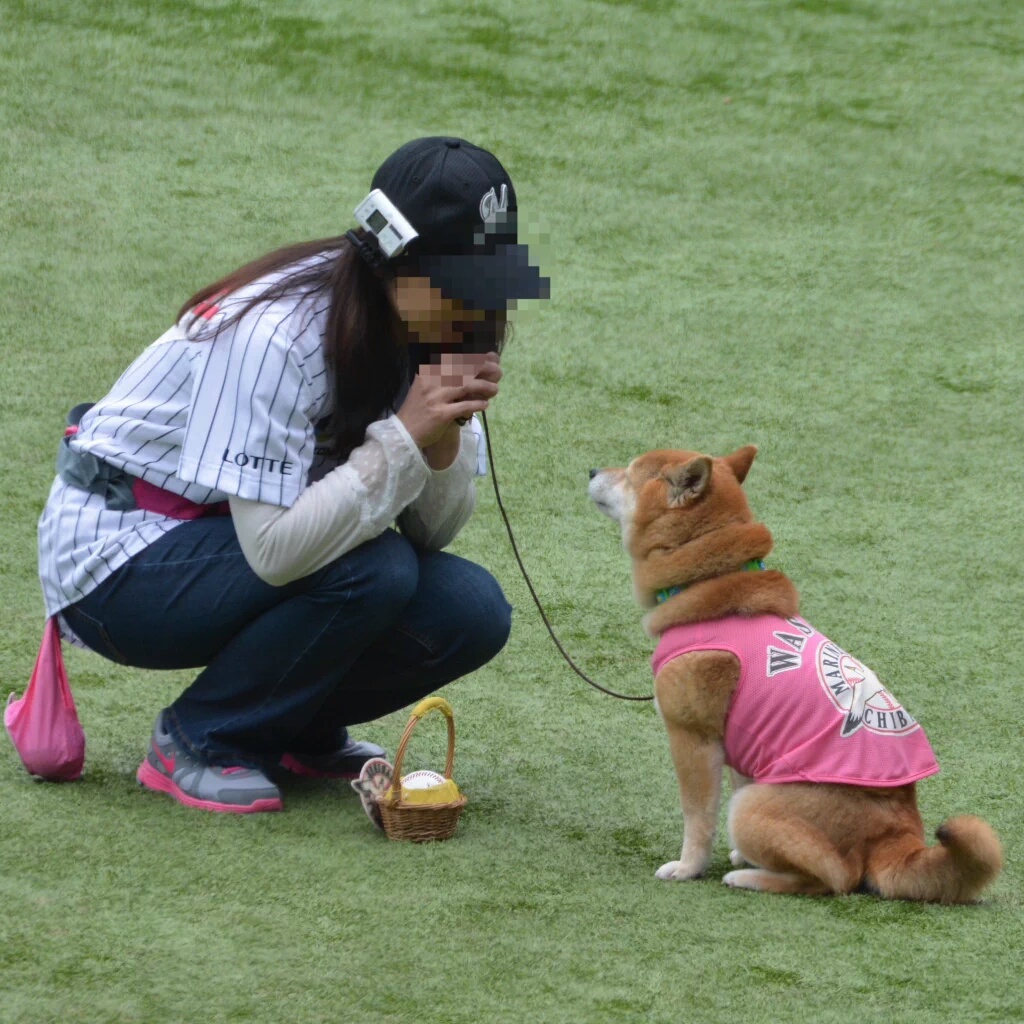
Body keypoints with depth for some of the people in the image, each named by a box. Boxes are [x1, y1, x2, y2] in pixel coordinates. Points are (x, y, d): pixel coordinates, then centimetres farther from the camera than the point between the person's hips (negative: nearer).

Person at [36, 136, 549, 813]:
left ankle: (301, 733, 11)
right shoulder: (278, 333, -30)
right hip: (119, 557, -7)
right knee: (370, 570, -30)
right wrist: (406, 435, -34)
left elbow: (434, 531, -4)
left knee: (472, 613, -13)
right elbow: (274, 550, -35)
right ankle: (200, 744, -10)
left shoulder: (421, 328, -6)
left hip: (231, 544, 8)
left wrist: (447, 435, -23)